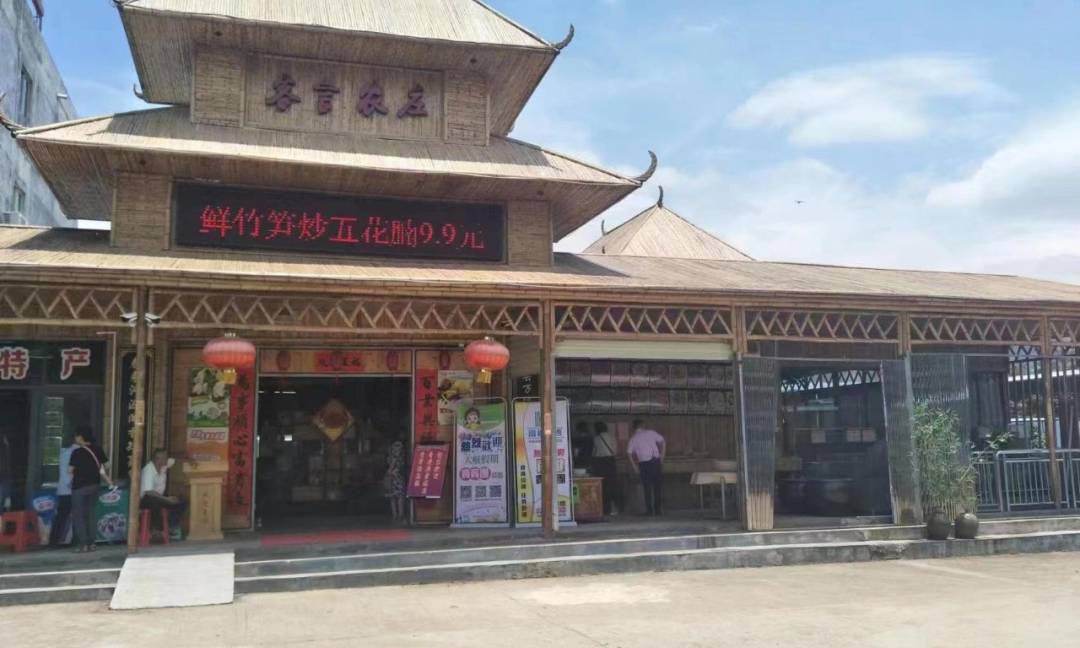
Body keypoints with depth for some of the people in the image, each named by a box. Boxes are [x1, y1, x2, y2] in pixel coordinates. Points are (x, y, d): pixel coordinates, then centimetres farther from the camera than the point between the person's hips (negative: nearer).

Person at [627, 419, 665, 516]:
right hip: (656, 461, 1)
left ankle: (649, 511, 6)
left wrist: (635, 467, 4)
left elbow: (629, 454, -3)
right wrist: (662, 457, 8)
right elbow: (663, 442, 2)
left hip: (643, 464, 0)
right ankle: (658, 510, 10)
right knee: (658, 486, 9)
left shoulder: (633, 439, 4)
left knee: (647, 487, 7)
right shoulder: (651, 433, 5)